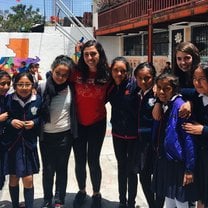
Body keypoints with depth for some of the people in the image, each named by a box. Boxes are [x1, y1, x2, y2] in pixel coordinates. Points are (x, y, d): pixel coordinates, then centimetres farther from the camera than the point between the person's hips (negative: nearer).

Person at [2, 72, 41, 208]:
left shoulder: (38, 100, -6)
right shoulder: (8, 99, -8)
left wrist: (34, 123, -13)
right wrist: (11, 122, -18)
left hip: (29, 144, 0)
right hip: (11, 144, 1)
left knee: (28, 179, 1)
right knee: (13, 178, 14)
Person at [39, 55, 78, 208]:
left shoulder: (71, 88, -5)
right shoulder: (43, 87, -7)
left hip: (65, 135, 0)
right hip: (46, 135, 0)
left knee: (61, 168, 10)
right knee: (48, 169, 9)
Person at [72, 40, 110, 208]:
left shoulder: (107, 75, -10)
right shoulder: (77, 74, -11)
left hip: (97, 124, -1)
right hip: (78, 123, 1)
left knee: (93, 161, 6)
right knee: (79, 161, 13)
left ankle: (96, 194, 28)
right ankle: (81, 191, 36)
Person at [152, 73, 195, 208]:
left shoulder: (180, 106, -18)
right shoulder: (162, 105, 6)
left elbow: (188, 139, -20)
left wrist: (189, 169, -20)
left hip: (178, 164, -7)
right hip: (164, 161, 7)